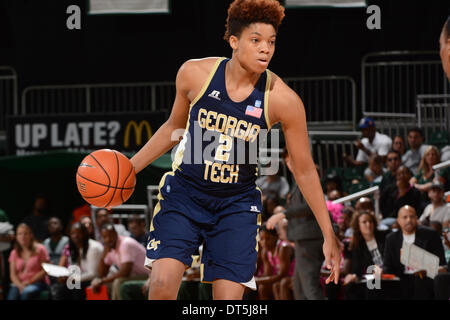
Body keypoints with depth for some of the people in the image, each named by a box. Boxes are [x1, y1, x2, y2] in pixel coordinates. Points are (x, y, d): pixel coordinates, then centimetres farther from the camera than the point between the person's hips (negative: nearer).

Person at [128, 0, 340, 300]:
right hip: (184, 193, 0)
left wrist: (329, 236, -2)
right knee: (163, 283, -18)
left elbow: (305, 171, -3)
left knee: (229, 300, -8)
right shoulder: (196, 73, -10)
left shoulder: (283, 100, -13)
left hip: (237, 205, 0)